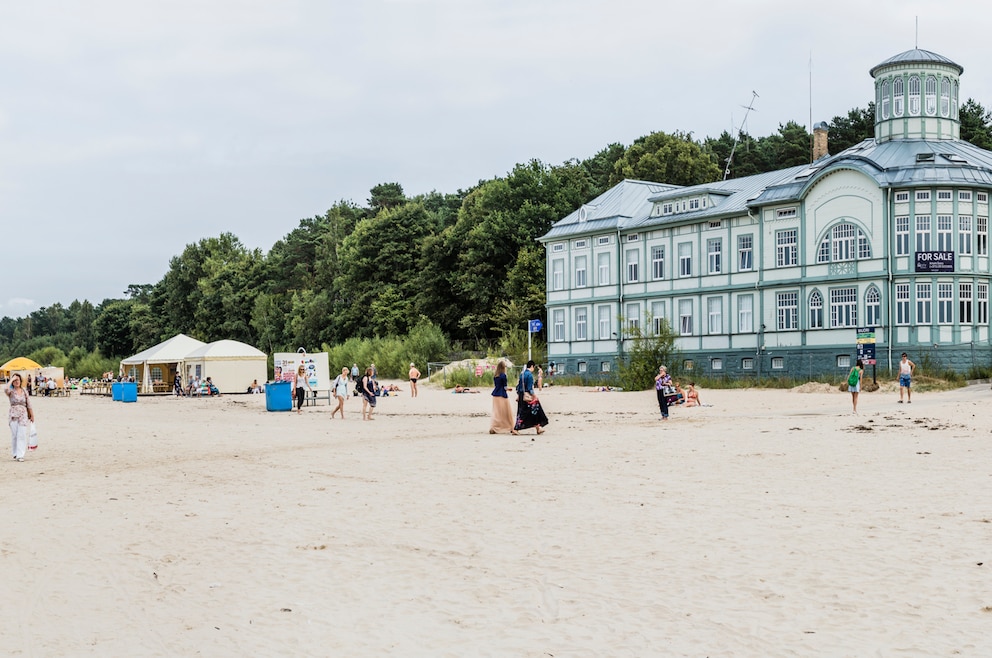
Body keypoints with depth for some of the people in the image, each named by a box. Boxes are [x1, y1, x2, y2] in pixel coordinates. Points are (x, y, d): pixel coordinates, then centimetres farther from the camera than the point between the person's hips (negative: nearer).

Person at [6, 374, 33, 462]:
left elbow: (28, 405, 11)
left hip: (23, 415, 1)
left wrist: (32, 415, 10)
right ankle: (15, 453, 20)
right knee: (14, 435, 4)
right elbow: (6, 389, -26)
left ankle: (20, 455, -9)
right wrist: (11, 379, -15)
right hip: (13, 415, -1)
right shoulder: (11, 391, 1)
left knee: (22, 435, -8)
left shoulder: (24, 391, 7)